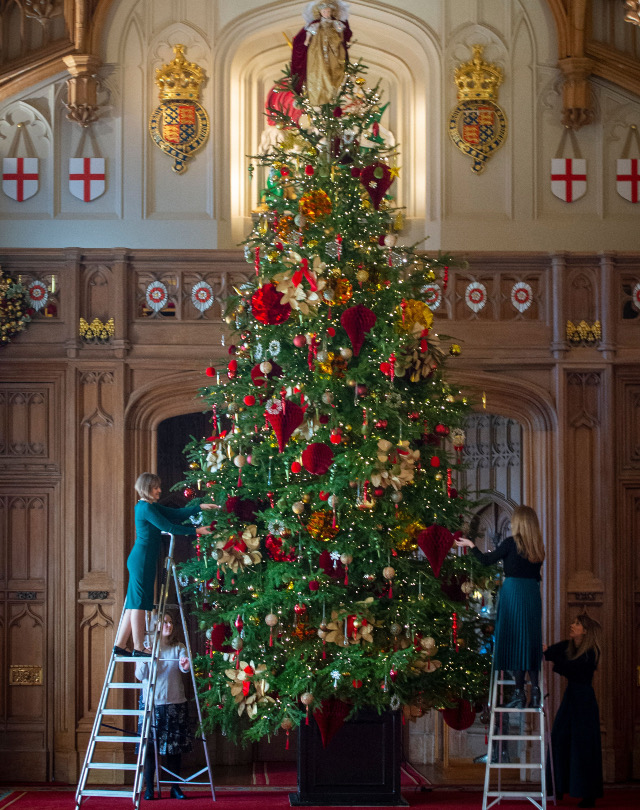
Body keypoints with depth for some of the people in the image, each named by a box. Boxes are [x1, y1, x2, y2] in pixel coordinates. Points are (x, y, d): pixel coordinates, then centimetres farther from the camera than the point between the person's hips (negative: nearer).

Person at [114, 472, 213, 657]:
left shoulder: (150, 506, 17)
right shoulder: (146, 508, -13)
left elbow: (176, 514, 16)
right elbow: (168, 527, -15)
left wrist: (200, 507, 8)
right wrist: (195, 531, -11)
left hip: (140, 560, 10)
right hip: (142, 560, -10)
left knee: (134, 603, 10)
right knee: (139, 602, -7)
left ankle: (120, 645, 12)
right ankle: (138, 648, -4)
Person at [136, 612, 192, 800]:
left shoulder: (178, 648, 5)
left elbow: (183, 664, -15)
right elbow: (140, 676, -5)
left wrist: (186, 665, -39)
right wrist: (144, 661, -25)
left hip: (175, 703, 2)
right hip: (151, 702, -1)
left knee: (175, 746, 4)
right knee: (149, 746, -4)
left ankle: (175, 787, 12)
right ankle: (149, 788, 2)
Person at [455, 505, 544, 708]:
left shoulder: (511, 543, -9)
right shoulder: (538, 547, 7)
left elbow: (487, 560, 0)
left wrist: (470, 545, 14)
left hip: (513, 592, -5)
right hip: (533, 594, 5)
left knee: (514, 640, -2)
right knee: (531, 641, 10)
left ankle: (520, 693, -5)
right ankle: (535, 691, 7)